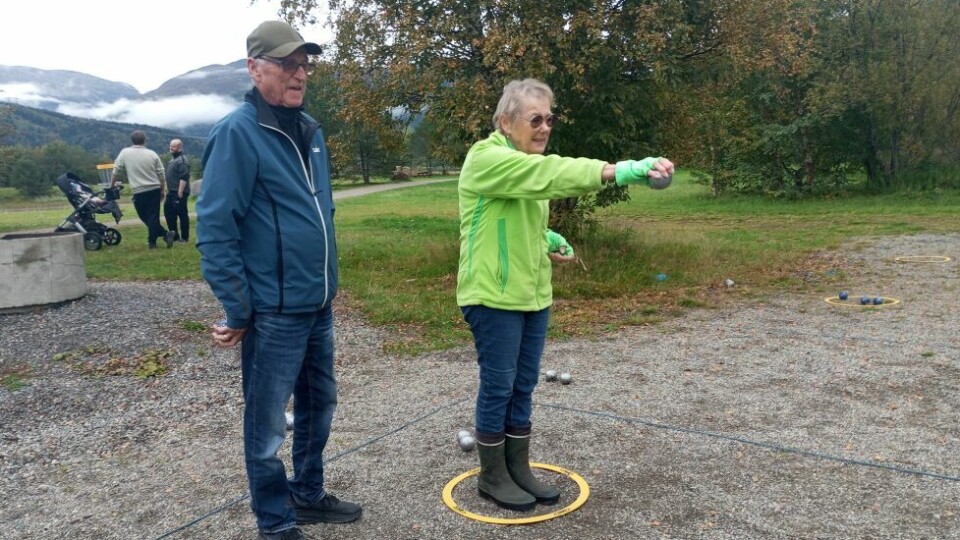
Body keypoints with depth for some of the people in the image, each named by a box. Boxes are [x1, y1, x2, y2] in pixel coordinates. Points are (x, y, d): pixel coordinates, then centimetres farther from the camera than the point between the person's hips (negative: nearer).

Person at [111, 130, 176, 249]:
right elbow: (161, 174, 4)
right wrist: (162, 190, 15)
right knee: (153, 216, 4)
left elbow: (117, 171, 4)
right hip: (155, 189, 2)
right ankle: (152, 242, 2)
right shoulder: (152, 154, 2)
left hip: (139, 192, -2)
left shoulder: (125, 153, -1)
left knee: (145, 217, 10)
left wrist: (112, 184, 20)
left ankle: (165, 234, 3)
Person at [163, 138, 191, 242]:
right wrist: (169, 189, 22)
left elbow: (184, 177, -22)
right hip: (172, 192, 11)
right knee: (168, 212, 12)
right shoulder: (173, 159, 19)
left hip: (179, 193, -11)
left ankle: (185, 237, 2)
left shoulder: (182, 160, -14)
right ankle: (174, 235, 19)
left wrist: (180, 192, -26)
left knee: (182, 214, -4)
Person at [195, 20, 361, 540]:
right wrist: (237, 310, -15)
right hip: (273, 312, -8)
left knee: (319, 404, 19)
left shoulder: (310, 130, 10)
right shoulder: (236, 133, -14)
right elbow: (214, 228, -16)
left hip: (318, 305, 8)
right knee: (267, 421, 7)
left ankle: (307, 494, 39)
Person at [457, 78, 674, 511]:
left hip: (532, 293, 8)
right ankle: (492, 476, 20)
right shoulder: (486, 158, -15)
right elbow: (551, 172, -32)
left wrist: (546, 239, 5)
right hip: (494, 296, -8)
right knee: (498, 386, 3)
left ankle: (518, 469, 28)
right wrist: (619, 171, -41)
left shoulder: (528, 163, 14)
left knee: (524, 385, 14)